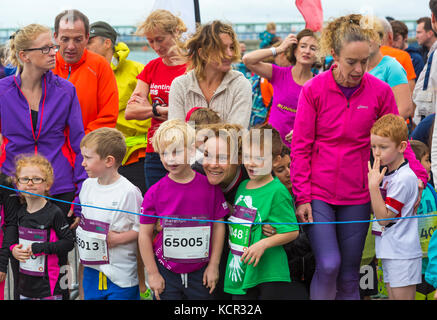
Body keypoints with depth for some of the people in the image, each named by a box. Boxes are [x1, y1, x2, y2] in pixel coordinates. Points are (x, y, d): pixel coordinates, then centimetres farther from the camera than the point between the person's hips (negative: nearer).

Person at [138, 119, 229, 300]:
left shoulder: (209, 187, -6)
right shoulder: (155, 192, -8)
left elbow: (218, 225, 1)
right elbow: (145, 234, -4)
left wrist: (213, 266, 1)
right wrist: (152, 273, -3)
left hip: (200, 272, 1)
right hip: (165, 272, -1)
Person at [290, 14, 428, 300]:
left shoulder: (380, 91, -3)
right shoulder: (314, 90, -6)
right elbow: (301, 147, -3)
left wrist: (418, 174, -11)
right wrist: (302, 196, -7)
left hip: (356, 196, 2)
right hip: (318, 193, -2)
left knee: (349, 275, 8)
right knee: (328, 265, -14)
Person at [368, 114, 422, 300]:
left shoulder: (404, 178, -18)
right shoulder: (386, 173, 10)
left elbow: (384, 217, -19)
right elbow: (376, 210, 14)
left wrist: (373, 185, -22)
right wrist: (372, 183, 4)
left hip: (402, 255, -10)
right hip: (389, 253, 10)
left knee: (402, 297, -5)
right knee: (392, 296, 15)